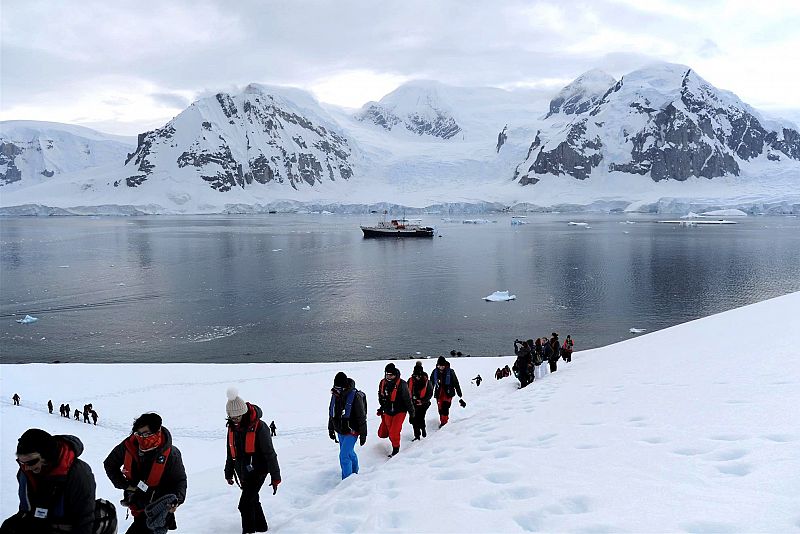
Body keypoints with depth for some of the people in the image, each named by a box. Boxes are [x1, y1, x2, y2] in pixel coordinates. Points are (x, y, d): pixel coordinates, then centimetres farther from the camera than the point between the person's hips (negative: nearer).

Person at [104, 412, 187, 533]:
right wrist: (125, 484, -5)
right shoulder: (129, 445, -13)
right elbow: (109, 464, 5)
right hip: (137, 505, 5)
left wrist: (177, 500, -28)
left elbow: (180, 481, -9)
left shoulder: (170, 454, -21)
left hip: (158, 509, -5)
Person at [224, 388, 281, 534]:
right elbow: (230, 452, 14)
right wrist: (229, 473, 20)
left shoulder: (258, 427, -21)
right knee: (253, 500, 20)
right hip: (243, 472, 7)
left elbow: (269, 454, -16)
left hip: (257, 471, -7)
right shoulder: (232, 427, 0)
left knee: (245, 504, -13)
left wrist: (275, 477, -13)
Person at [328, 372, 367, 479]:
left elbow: (362, 417, -16)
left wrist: (363, 434, -12)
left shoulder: (355, 396, -22)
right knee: (350, 453, 21)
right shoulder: (335, 395, -2)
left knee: (344, 456, -12)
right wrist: (331, 429, 18)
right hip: (340, 432, 7)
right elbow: (331, 413, 13)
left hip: (352, 431, -7)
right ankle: (354, 472, 40)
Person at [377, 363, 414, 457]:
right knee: (382, 433, 7)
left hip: (399, 411, -5)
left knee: (393, 433, -11)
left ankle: (396, 449, 14)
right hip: (387, 412, 5)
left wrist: (411, 411, -6)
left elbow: (407, 399, -11)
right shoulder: (383, 383, -2)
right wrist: (382, 407, 22)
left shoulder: (401, 384, -18)